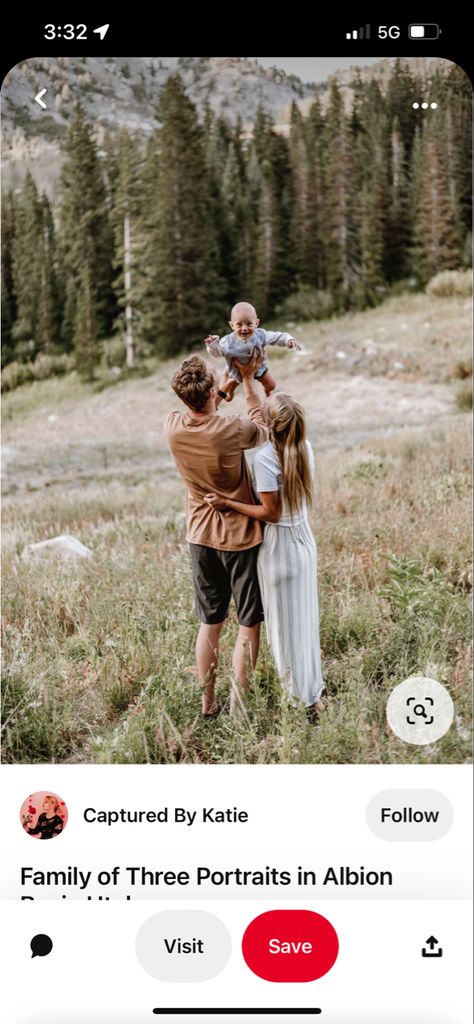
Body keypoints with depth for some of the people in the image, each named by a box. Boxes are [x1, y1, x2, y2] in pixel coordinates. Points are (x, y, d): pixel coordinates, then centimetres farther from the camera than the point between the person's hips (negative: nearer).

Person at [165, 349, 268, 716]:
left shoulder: (174, 427, -11)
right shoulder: (231, 430, -24)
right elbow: (263, 428, 0)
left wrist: (228, 381, 16)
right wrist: (249, 380, 6)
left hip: (201, 537, 5)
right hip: (240, 536, -5)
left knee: (209, 623, 17)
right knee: (248, 625, 9)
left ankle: (208, 706, 24)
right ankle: (238, 708, 11)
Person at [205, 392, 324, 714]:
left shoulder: (265, 458, -24)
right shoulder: (305, 448, -3)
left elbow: (271, 513, -21)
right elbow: (288, 409, 15)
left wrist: (228, 503, -17)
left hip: (280, 546, -7)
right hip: (305, 540, 7)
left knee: (285, 620, 7)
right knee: (305, 615, 19)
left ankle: (305, 698, 16)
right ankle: (314, 691, 32)